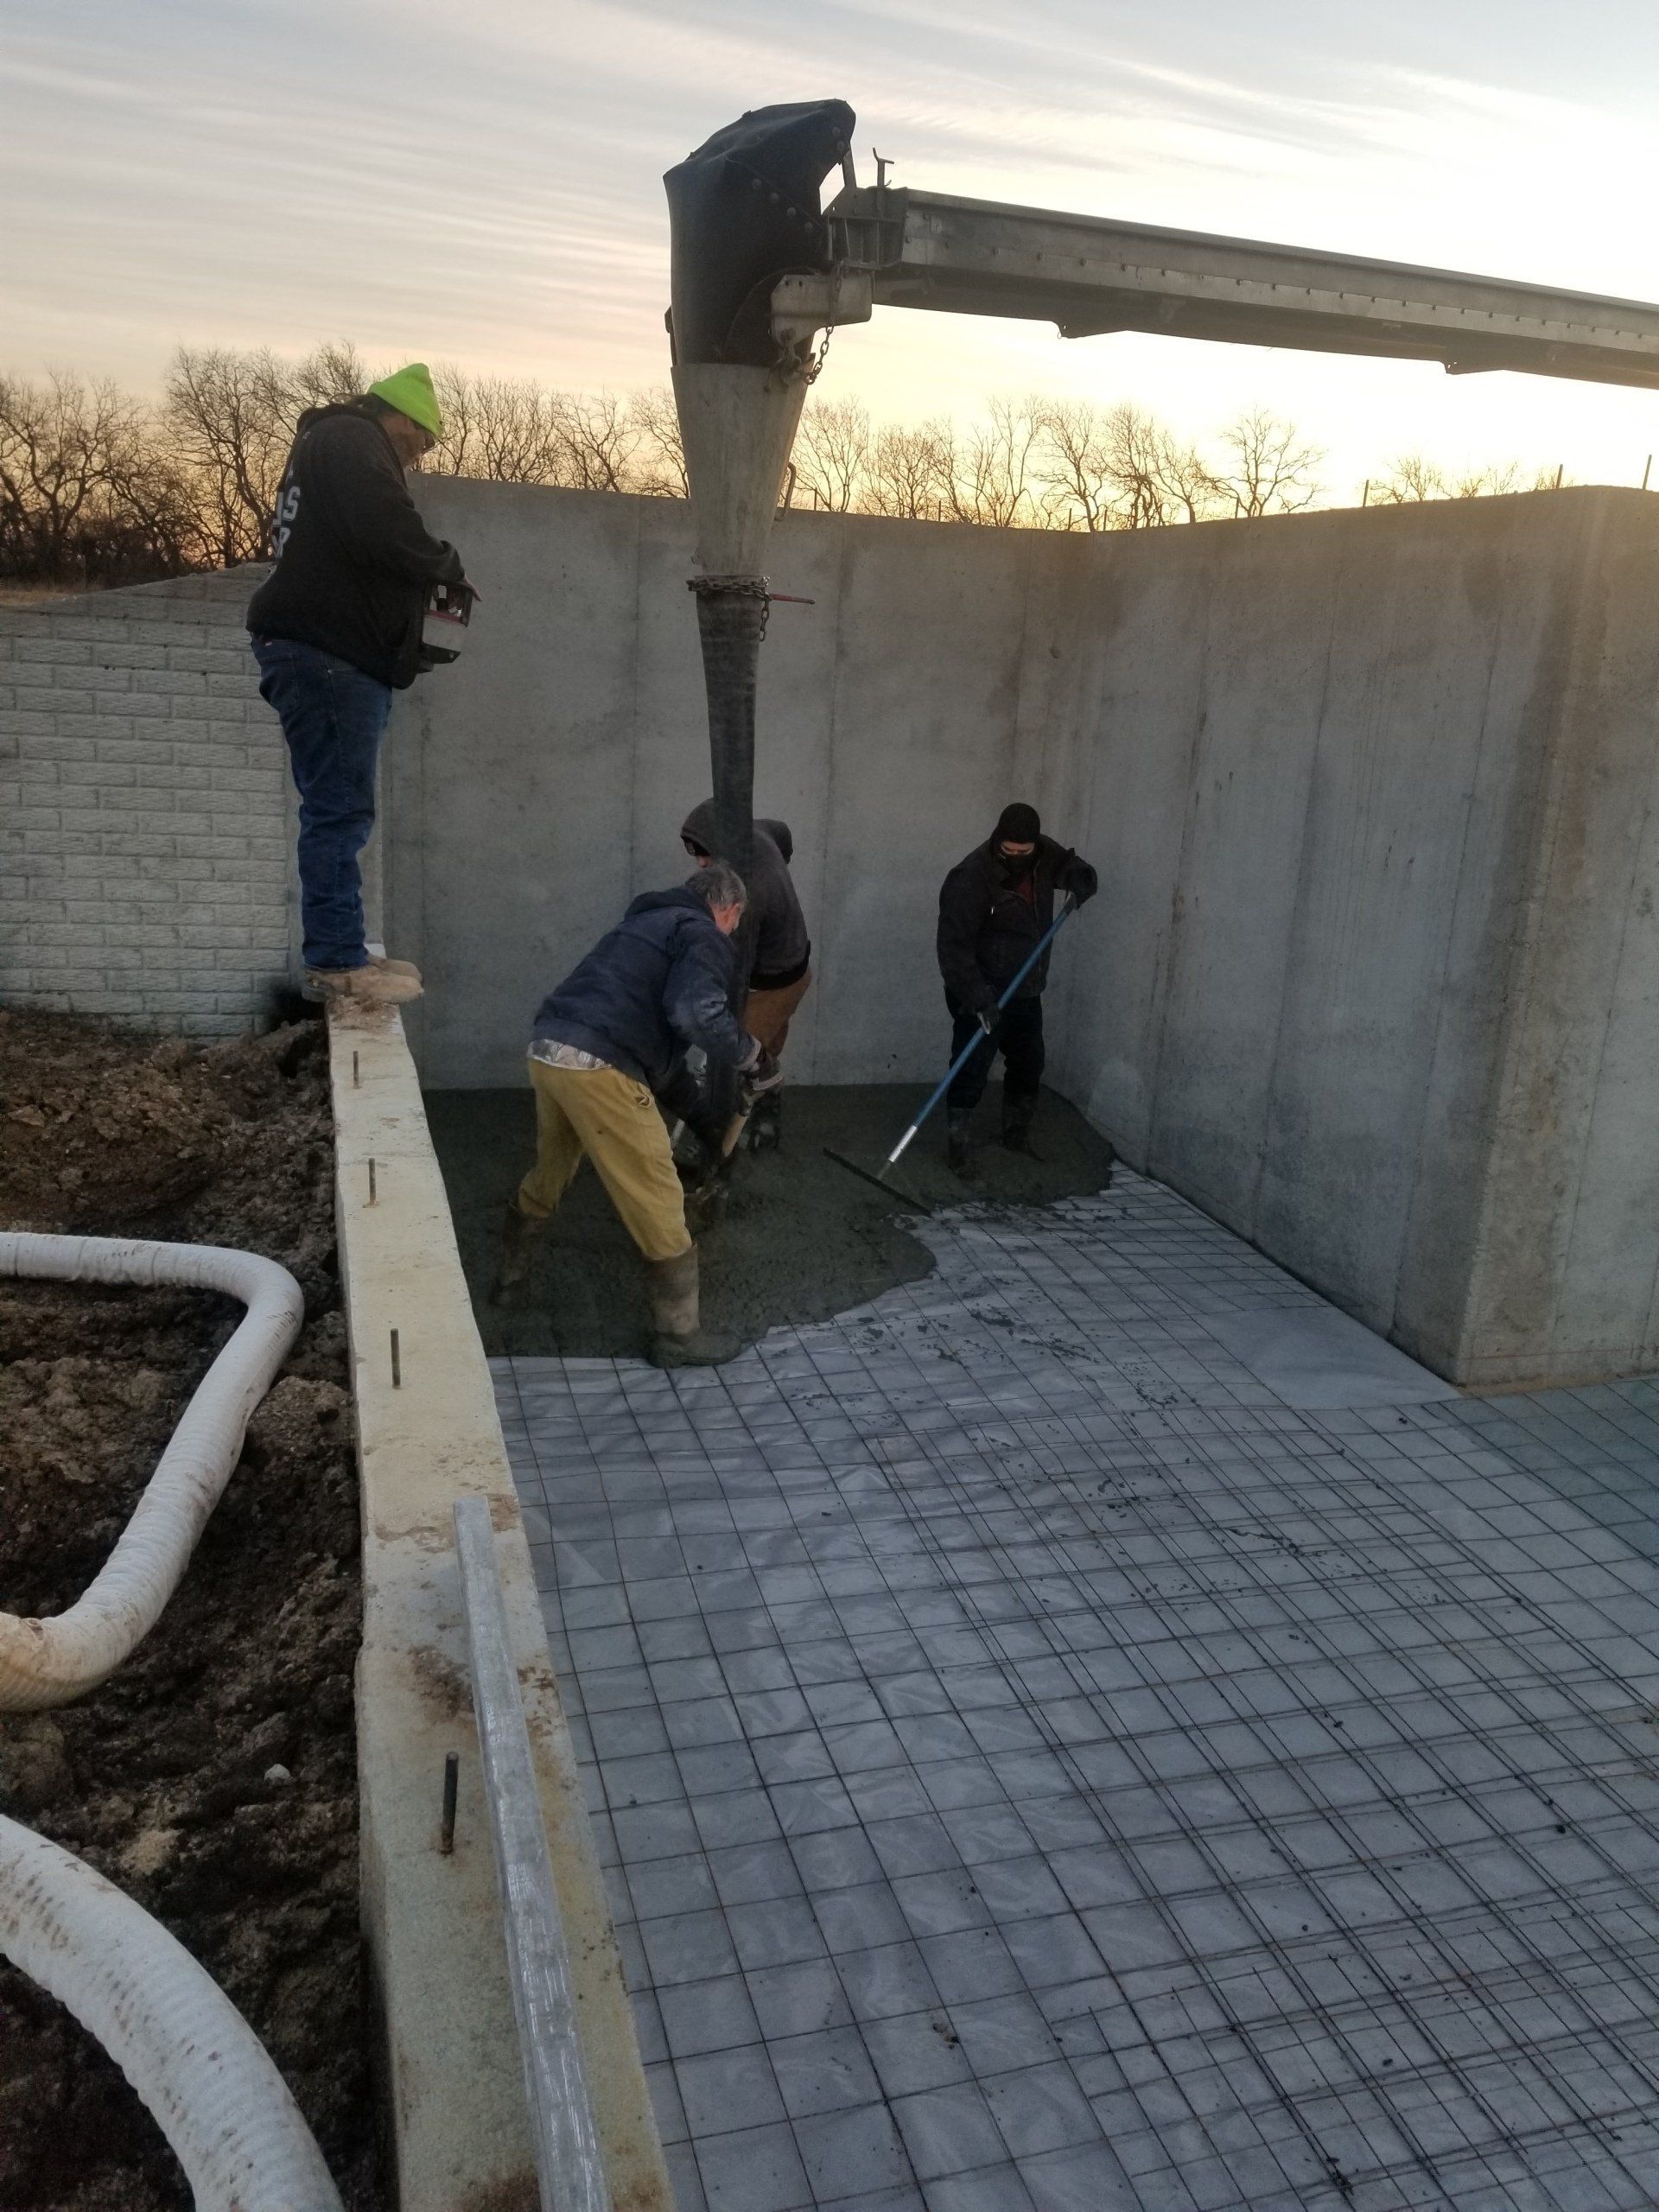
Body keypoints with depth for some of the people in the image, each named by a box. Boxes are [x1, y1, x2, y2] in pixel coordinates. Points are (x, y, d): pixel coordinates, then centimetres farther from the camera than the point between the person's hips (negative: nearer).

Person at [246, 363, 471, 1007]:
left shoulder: (329, 441, 27)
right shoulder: (353, 440, -6)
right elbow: (387, 533, -23)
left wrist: (416, 648, 16)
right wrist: (449, 566, -5)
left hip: (328, 654, 11)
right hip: (330, 658, -11)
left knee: (338, 813, 12)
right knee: (339, 812, -10)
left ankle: (338, 953, 17)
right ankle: (338, 961, -8)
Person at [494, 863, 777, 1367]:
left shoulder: (648, 923, 26)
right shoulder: (706, 938, 0)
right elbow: (697, 1015, -18)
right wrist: (751, 1056, -4)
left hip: (547, 1049, 9)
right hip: (598, 1068, -9)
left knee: (547, 1177, 29)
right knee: (656, 1199, 2)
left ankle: (510, 1279, 45)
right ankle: (679, 1335, 10)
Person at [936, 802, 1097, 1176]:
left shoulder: (1045, 856, -5)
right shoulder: (971, 878, -24)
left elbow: (1079, 873, 15)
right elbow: (954, 947, -25)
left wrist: (1081, 881, -11)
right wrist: (978, 1000, -31)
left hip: (1026, 991, 7)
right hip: (981, 994, -7)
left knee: (1029, 1066, 17)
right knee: (972, 1071, -3)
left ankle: (1017, 1136, 35)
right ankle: (957, 1146, 10)